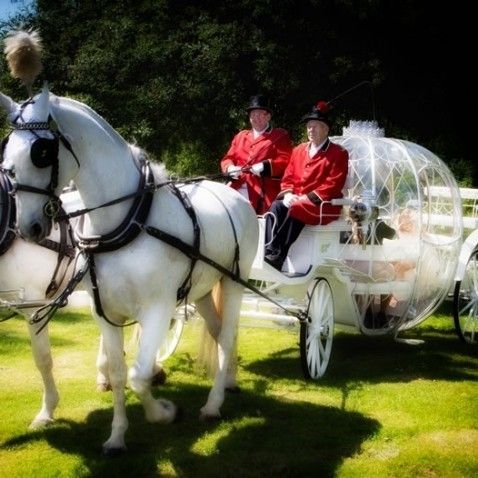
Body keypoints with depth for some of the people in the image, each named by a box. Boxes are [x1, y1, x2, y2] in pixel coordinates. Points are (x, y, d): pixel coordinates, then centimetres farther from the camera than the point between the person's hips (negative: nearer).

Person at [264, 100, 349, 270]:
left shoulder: (338, 153, 1)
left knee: (293, 211, -35)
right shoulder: (299, 150, 19)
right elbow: (288, 177, 15)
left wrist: (308, 197, -18)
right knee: (276, 206, -27)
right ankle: (270, 252, -39)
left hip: (323, 206, -5)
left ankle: (279, 256, -34)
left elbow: (333, 185, -10)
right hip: (296, 200, 5)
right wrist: (288, 194, -8)